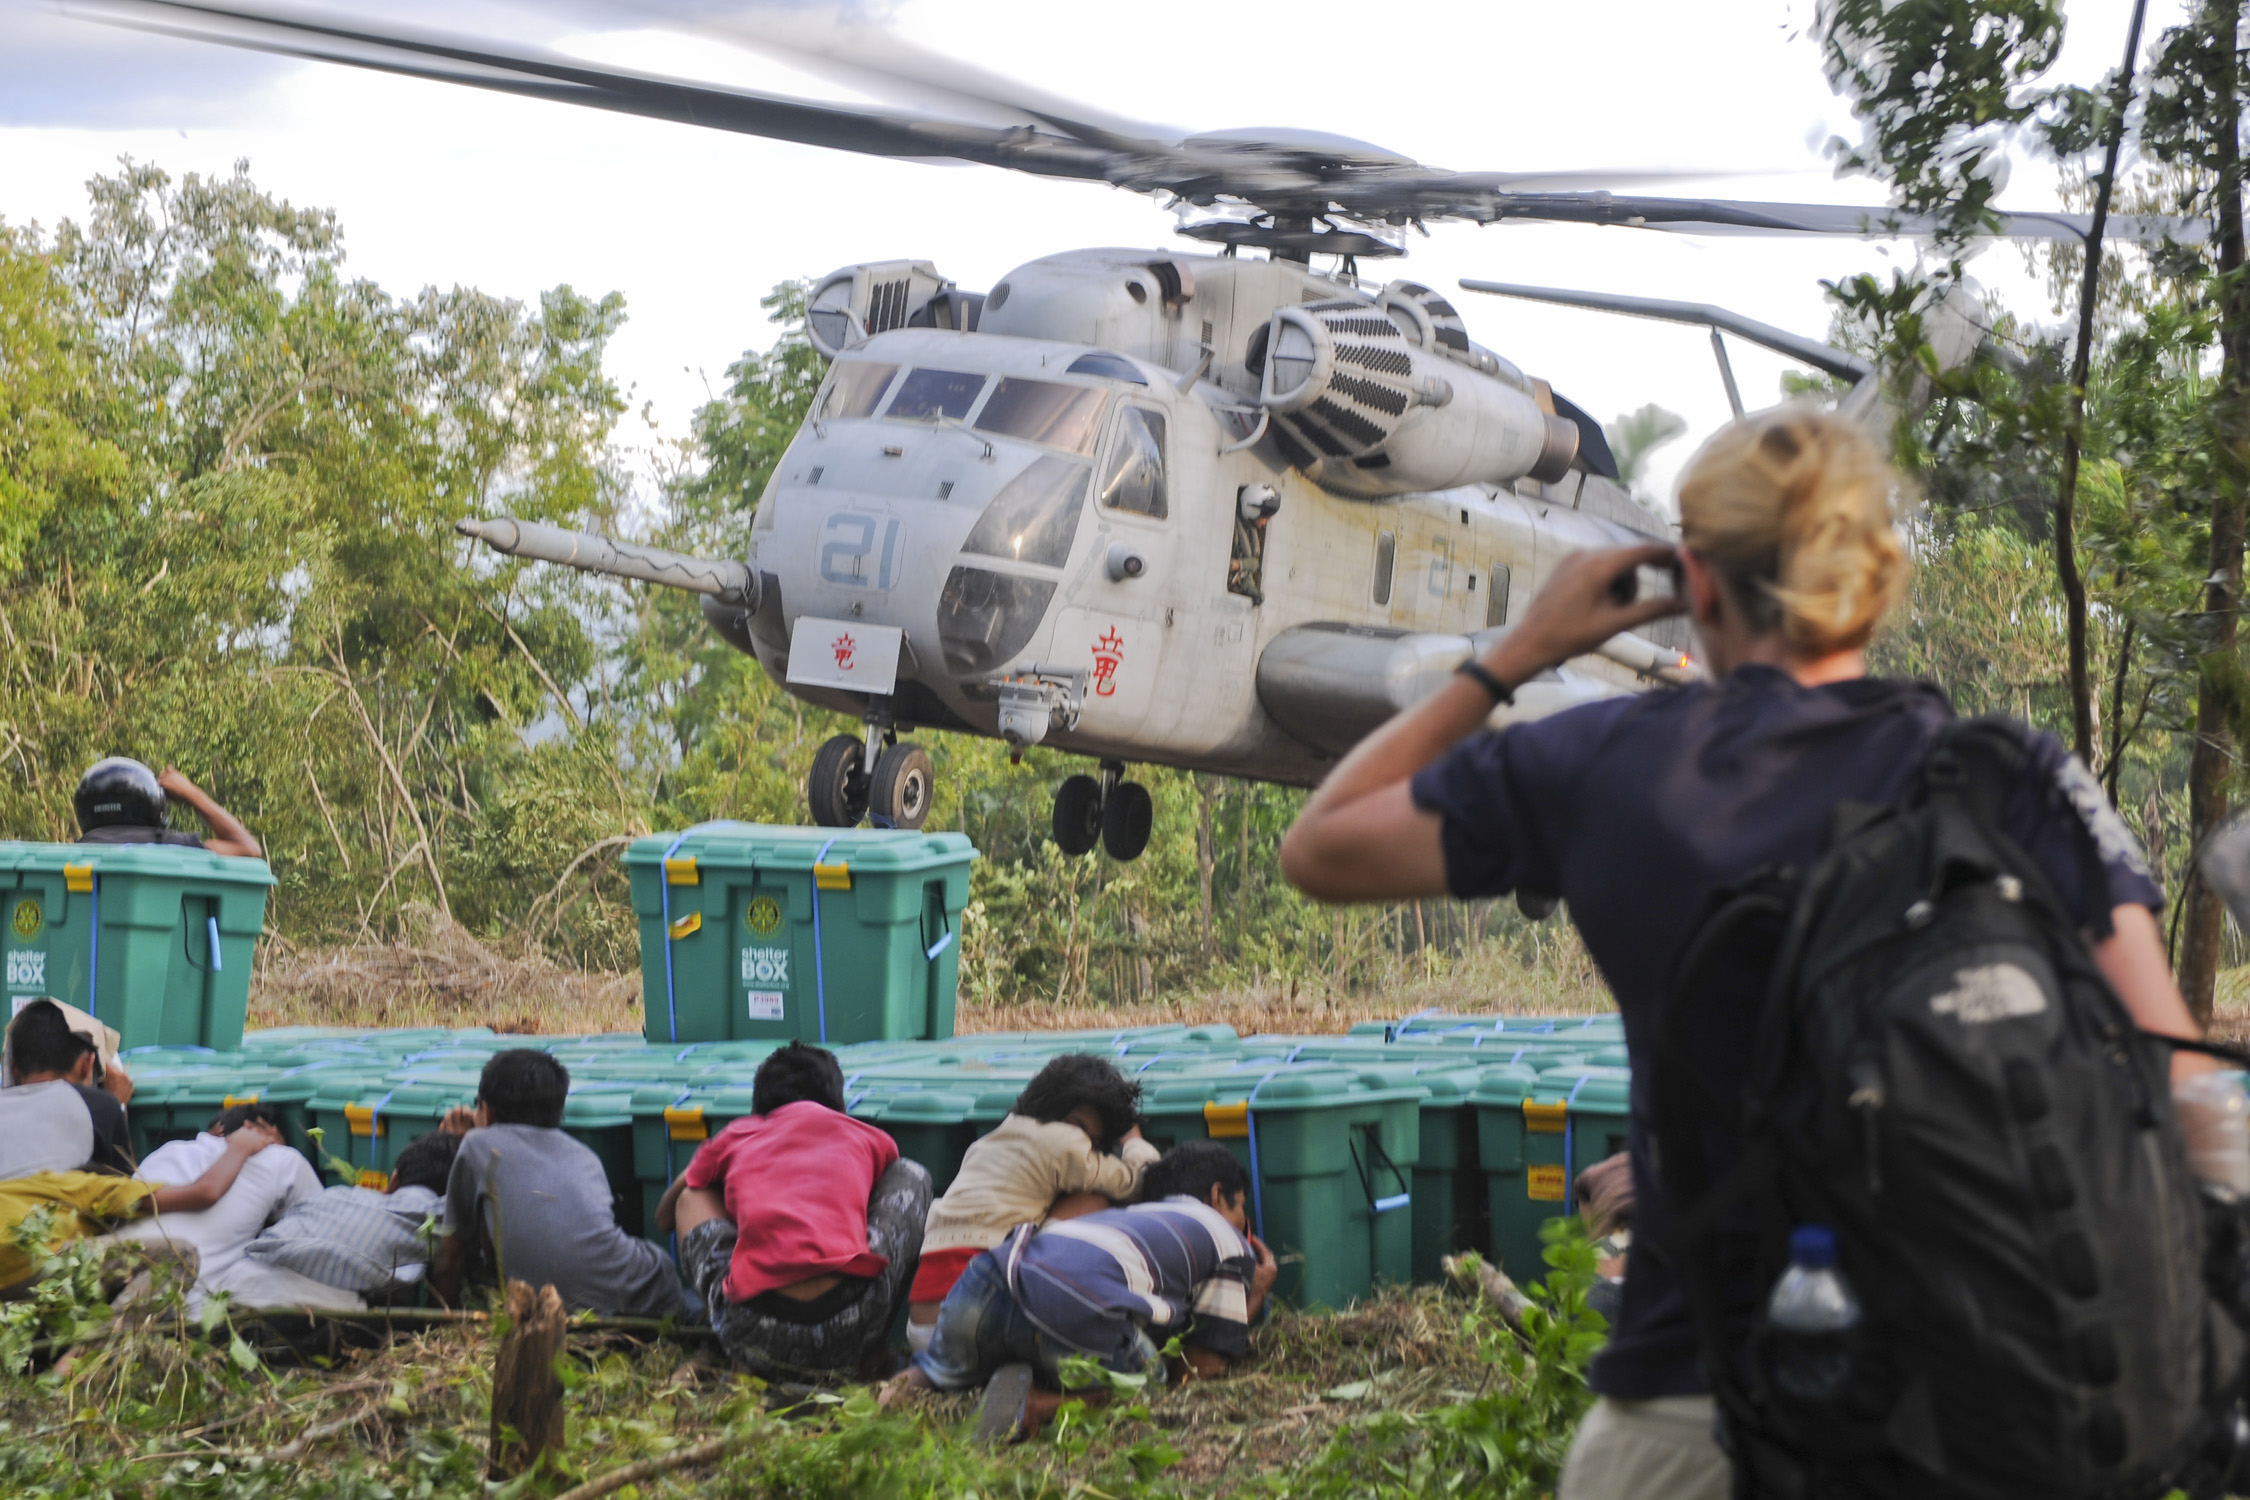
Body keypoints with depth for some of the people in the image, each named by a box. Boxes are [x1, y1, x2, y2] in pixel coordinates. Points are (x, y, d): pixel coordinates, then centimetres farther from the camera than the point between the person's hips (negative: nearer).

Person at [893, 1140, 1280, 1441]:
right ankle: (1038, 1406, -11)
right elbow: (1205, 1365, 20)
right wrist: (1255, 1298, 37)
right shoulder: (1230, 1240, 24)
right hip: (1082, 1309, -6)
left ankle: (909, 1388, -5)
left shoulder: (1133, 1216, 42)